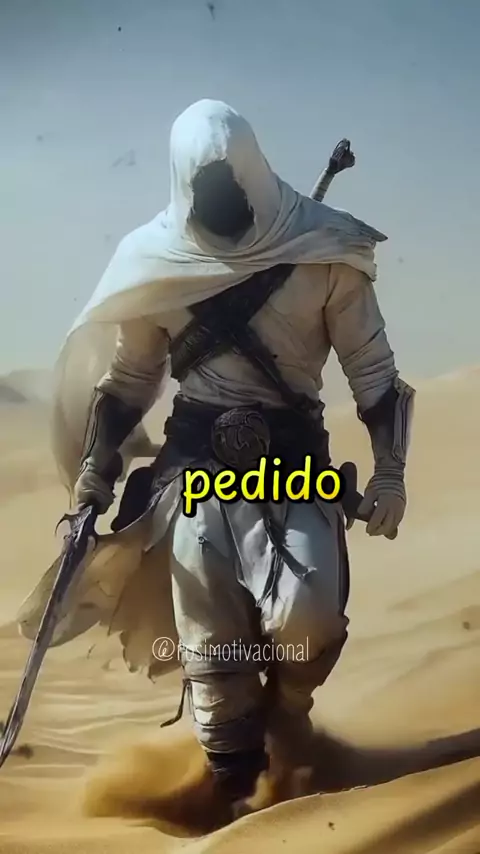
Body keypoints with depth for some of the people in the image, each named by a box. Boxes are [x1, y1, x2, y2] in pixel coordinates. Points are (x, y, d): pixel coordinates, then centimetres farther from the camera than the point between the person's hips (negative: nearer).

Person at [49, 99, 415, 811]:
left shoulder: (323, 254, -3)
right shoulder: (159, 264, 3)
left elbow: (374, 370, 1)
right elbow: (129, 378, 13)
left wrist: (389, 470, -6)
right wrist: (95, 465, 4)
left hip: (294, 461, -1)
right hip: (197, 465, 2)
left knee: (309, 620, -20)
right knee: (211, 647, 1)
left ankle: (285, 706, 16)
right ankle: (238, 796, 23)